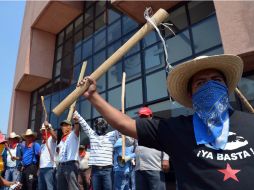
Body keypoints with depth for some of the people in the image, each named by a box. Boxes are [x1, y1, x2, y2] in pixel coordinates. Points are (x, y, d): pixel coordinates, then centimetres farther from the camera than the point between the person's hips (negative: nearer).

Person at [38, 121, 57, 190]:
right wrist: (39, 168, 18)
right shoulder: (43, 141, 21)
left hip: (49, 167, -8)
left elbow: (54, 136, -28)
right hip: (41, 168, 9)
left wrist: (48, 127, -43)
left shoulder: (52, 139, -2)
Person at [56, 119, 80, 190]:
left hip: (71, 164, -7)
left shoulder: (74, 134, 3)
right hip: (61, 165, 7)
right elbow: (60, 152, 21)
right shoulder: (62, 139, 22)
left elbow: (77, 126, -16)